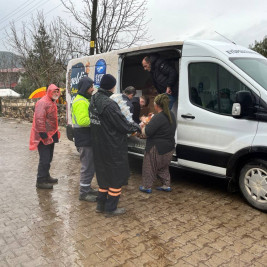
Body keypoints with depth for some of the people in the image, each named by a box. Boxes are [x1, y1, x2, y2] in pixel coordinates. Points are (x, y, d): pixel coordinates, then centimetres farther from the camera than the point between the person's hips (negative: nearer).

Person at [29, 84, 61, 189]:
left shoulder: (52, 103, 15)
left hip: (51, 136, 10)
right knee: (44, 159, -6)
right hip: (44, 137, -10)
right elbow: (39, 119, -23)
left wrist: (55, 133, 20)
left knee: (48, 158, 18)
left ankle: (46, 176, 32)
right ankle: (40, 181, 3)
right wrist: (43, 134, -24)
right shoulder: (42, 103, -16)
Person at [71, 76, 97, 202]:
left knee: (89, 165, 20)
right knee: (87, 166, -3)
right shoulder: (81, 102, -18)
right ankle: (84, 193, 9)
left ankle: (87, 188, 33)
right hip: (84, 140, -11)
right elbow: (82, 121, -28)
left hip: (87, 139, 11)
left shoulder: (84, 100, 17)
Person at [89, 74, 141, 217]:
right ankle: (110, 208, 17)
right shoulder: (109, 104, -24)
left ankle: (101, 205, 32)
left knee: (104, 174, 21)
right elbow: (123, 125, -20)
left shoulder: (94, 100, 4)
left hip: (99, 146, 9)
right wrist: (137, 127, -2)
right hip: (113, 148, -9)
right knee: (117, 177, 7)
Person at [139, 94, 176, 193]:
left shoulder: (158, 117, -25)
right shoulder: (171, 115, 4)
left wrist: (142, 127, -3)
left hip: (157, 149, -8)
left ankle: (147, 186, 20)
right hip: (169, 148, 8)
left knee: (149, 167, 10)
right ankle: (166, 185, 29)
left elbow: (146, 132, -25)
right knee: (163, 167, 25)